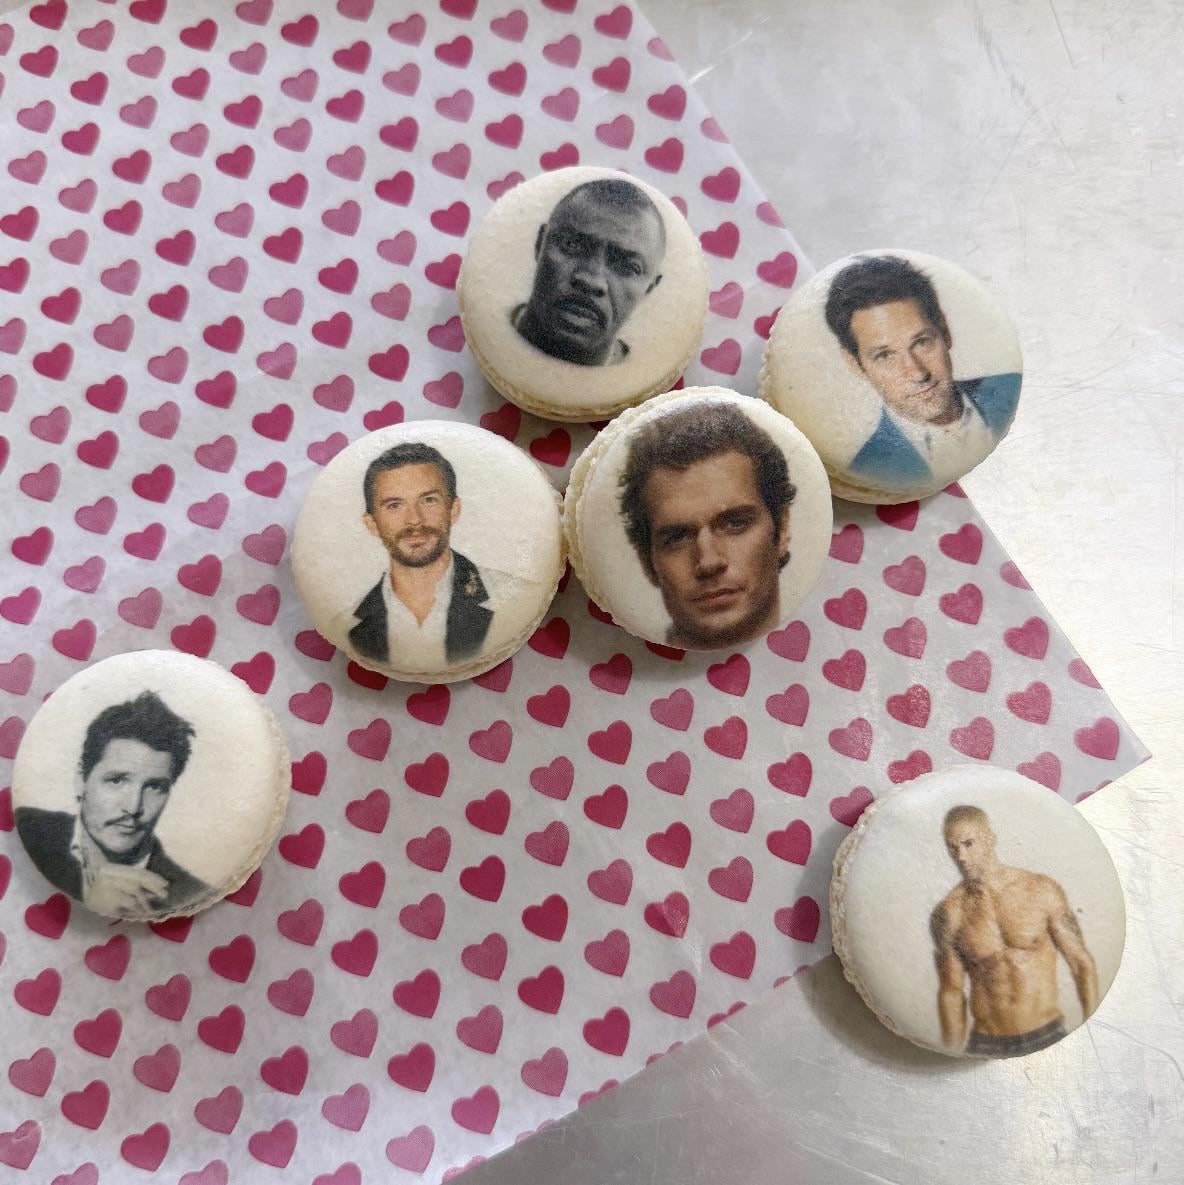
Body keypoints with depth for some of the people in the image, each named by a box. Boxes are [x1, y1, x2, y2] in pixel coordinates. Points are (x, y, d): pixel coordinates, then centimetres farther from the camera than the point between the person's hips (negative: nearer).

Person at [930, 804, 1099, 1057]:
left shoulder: (1042, 890, -5)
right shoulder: (948, 915, -6)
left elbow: (1081, 963, 2)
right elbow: (951, 992, 3)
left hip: (1048, 1036, 0)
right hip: (987, 1045, 0)